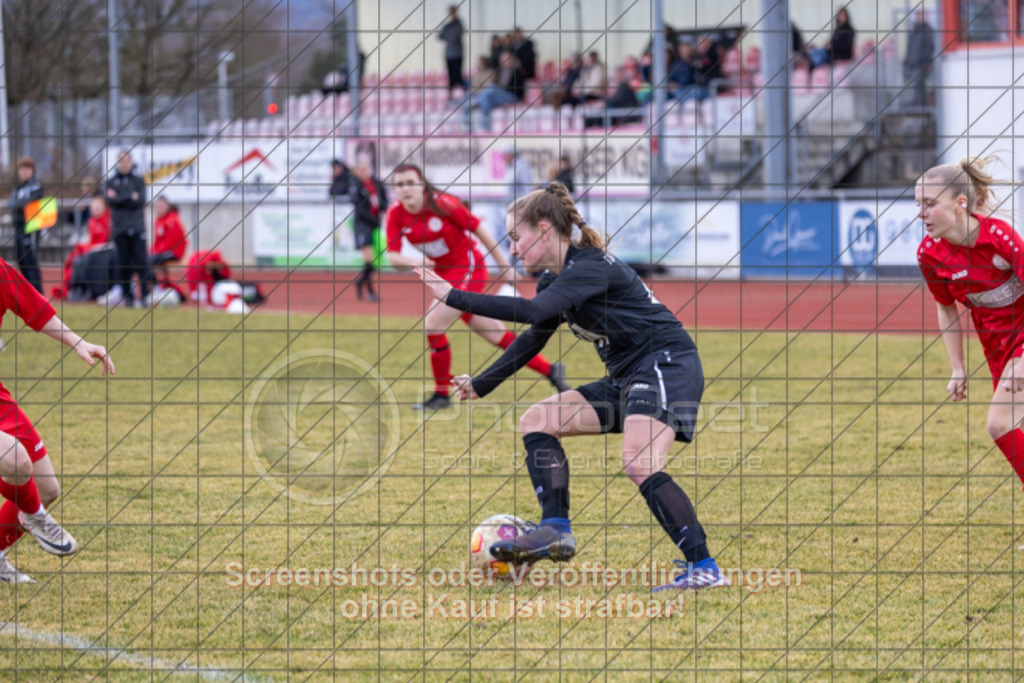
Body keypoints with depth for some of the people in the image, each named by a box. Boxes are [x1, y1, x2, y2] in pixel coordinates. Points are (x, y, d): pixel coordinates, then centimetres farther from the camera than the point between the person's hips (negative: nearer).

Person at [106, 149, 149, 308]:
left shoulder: (138, 180, 6)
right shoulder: (111, 182, 9)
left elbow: (141, 201, -6)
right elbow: (111, 200, -5)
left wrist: (119, 198, -8)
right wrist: (130, 197, -11)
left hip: (137, 228, -1)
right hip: (119, 228, 1)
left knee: (141, 261, -8)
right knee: (124, 263, 3)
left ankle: (145, 294, -7)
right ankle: (128, 296, 8)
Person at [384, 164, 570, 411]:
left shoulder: (442, 204, -19)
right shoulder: (395, 215, -5)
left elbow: (480, 231, -11)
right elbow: (393, 256, -7)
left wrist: (505, 267, -6)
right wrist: (414, 262, -29)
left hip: (468, 268, -6)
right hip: (445, 274, 6)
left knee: (433, 323, -17)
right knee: (495, 335, 9)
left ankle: (441, 394, -3)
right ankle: (550, 371, 21)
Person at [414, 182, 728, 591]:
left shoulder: (589, 267, -19)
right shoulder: (556, 279, 11)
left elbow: (533, 312, -34)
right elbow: (534, 338, 26)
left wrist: (453, 297, -33)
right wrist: (481, 385, 27)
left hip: (666, 365, -10)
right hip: (626, 376, 10)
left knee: (640, 465, -27)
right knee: (537, 420, 6)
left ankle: (703, 568, -26)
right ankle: (556, 531, -3)